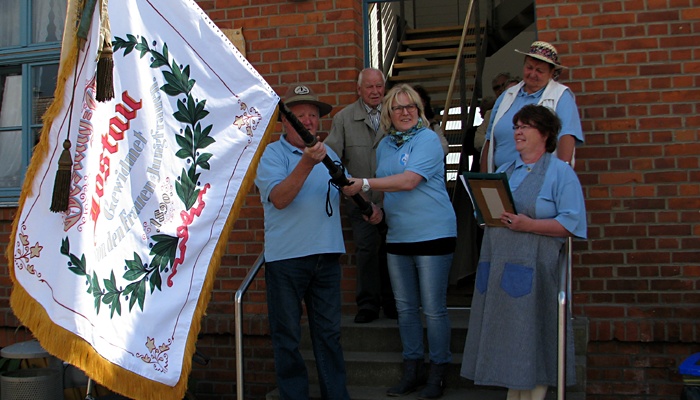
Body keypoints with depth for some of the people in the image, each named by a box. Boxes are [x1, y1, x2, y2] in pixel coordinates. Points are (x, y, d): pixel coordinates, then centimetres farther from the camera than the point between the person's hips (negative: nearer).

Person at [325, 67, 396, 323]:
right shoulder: (343, 118, 5)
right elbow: (331, 154, -1)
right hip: (360, 198, -1)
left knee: (389, 250, 8)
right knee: (366, 248, -7)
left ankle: (390, 303, 23)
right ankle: (367, 304, 7)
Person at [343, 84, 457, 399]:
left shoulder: (427, 140, -9)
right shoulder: (385, 145, 14)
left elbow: (408, 181, -22)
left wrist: (365, 184, -25)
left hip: (433, 234, -7)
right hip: (397, 237, 7)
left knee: (433, 309, -1)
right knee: (405, 308, 12)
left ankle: (437, 373, 13)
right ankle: (412, 370, 25)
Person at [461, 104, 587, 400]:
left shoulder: (560, 172, 0)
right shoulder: (504, 171, 19)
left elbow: (570, 224, -9)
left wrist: (527, 225, -19)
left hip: (534, 270, -6)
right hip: (499, 266, 6)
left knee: (533, 338, -3)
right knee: (507, 338, 9)